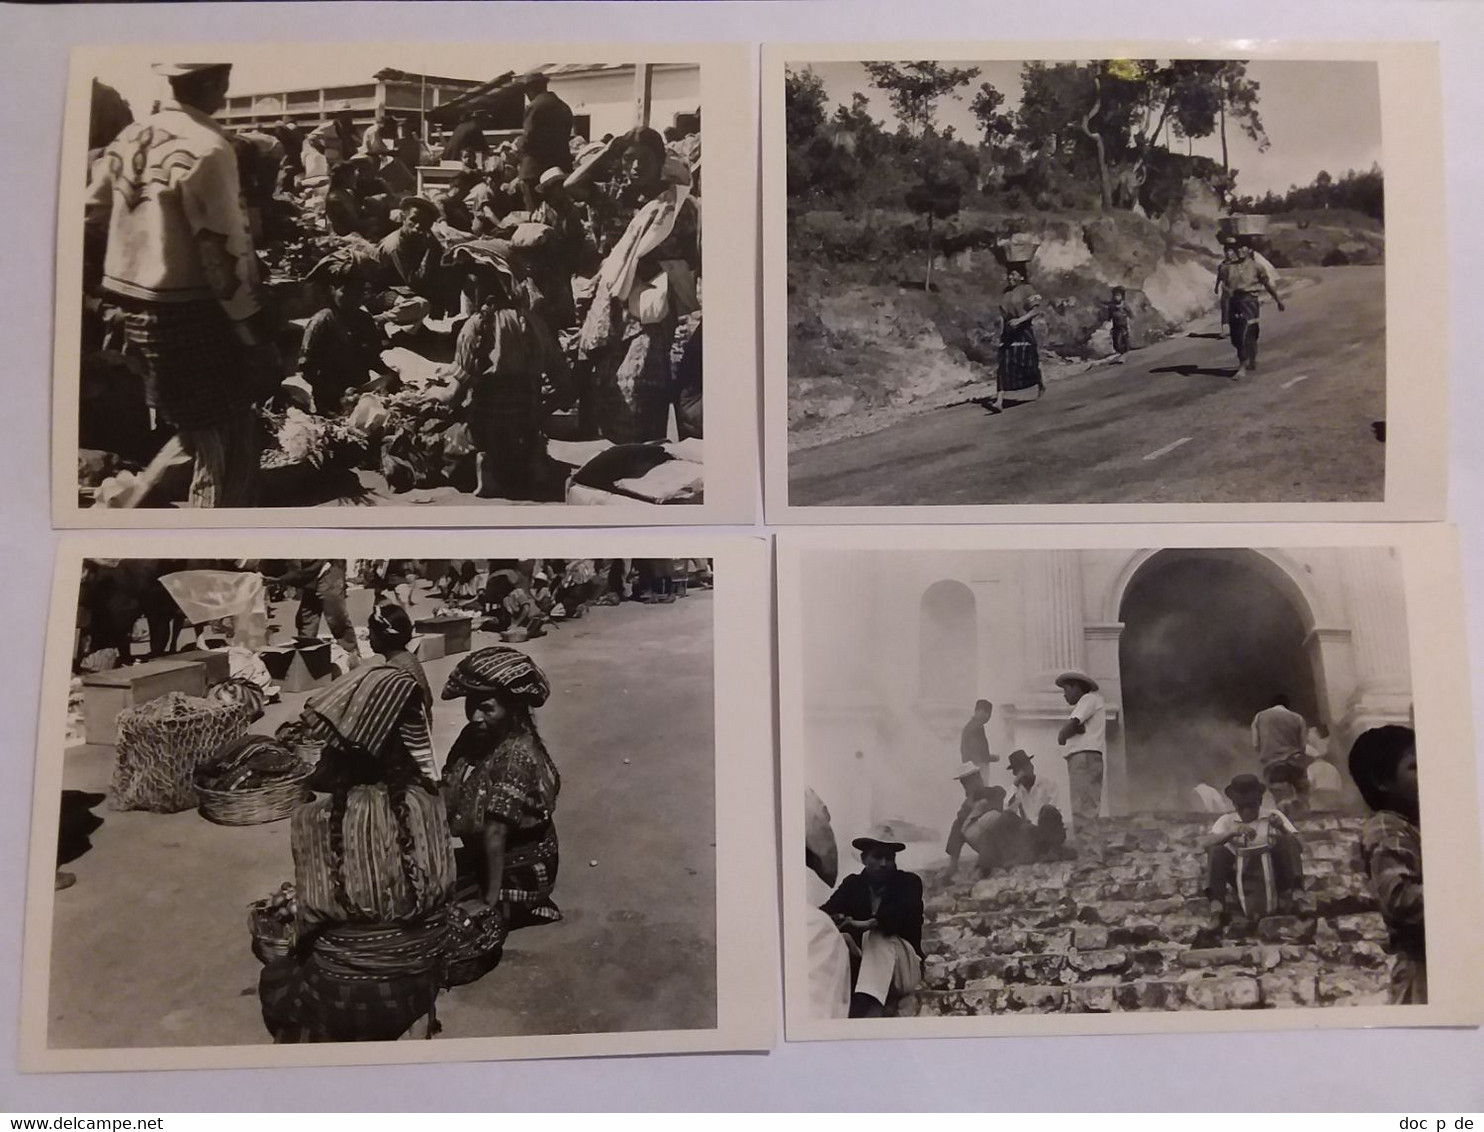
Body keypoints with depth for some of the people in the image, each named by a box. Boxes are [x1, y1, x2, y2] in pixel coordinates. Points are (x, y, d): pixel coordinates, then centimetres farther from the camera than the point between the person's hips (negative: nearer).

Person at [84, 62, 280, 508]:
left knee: (200, 428, 23)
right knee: (228, 442, 1)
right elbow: (225, 252, -20)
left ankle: (132, 503, 25)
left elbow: (94, 213, 15)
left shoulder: (131, 137, 8)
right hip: (188, 312, -8)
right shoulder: (206, 148, -17)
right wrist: (255, 333, -15)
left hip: (136, 306, 9)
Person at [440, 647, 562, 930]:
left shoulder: (517, 755, -28)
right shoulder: (473, 736, -4)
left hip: (518, 870, -8)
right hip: (480, 858, 8)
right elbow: (447, 794, -5)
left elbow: (495, 833, -26)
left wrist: (493, 897, -24)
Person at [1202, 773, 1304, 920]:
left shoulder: (1273, 815, 7)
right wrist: (1232, 833, -24)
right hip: (1243, 877, 0)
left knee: (1288, 843, -20)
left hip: (1273, 872, 0)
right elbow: (1206, 844, -10)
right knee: (1216, 851, -21)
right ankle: (1217, 903, -25)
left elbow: (1295, 844, -2)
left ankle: (1296, 893, -24)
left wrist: (1282, 829, -22)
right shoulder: (1227, 820, 7)